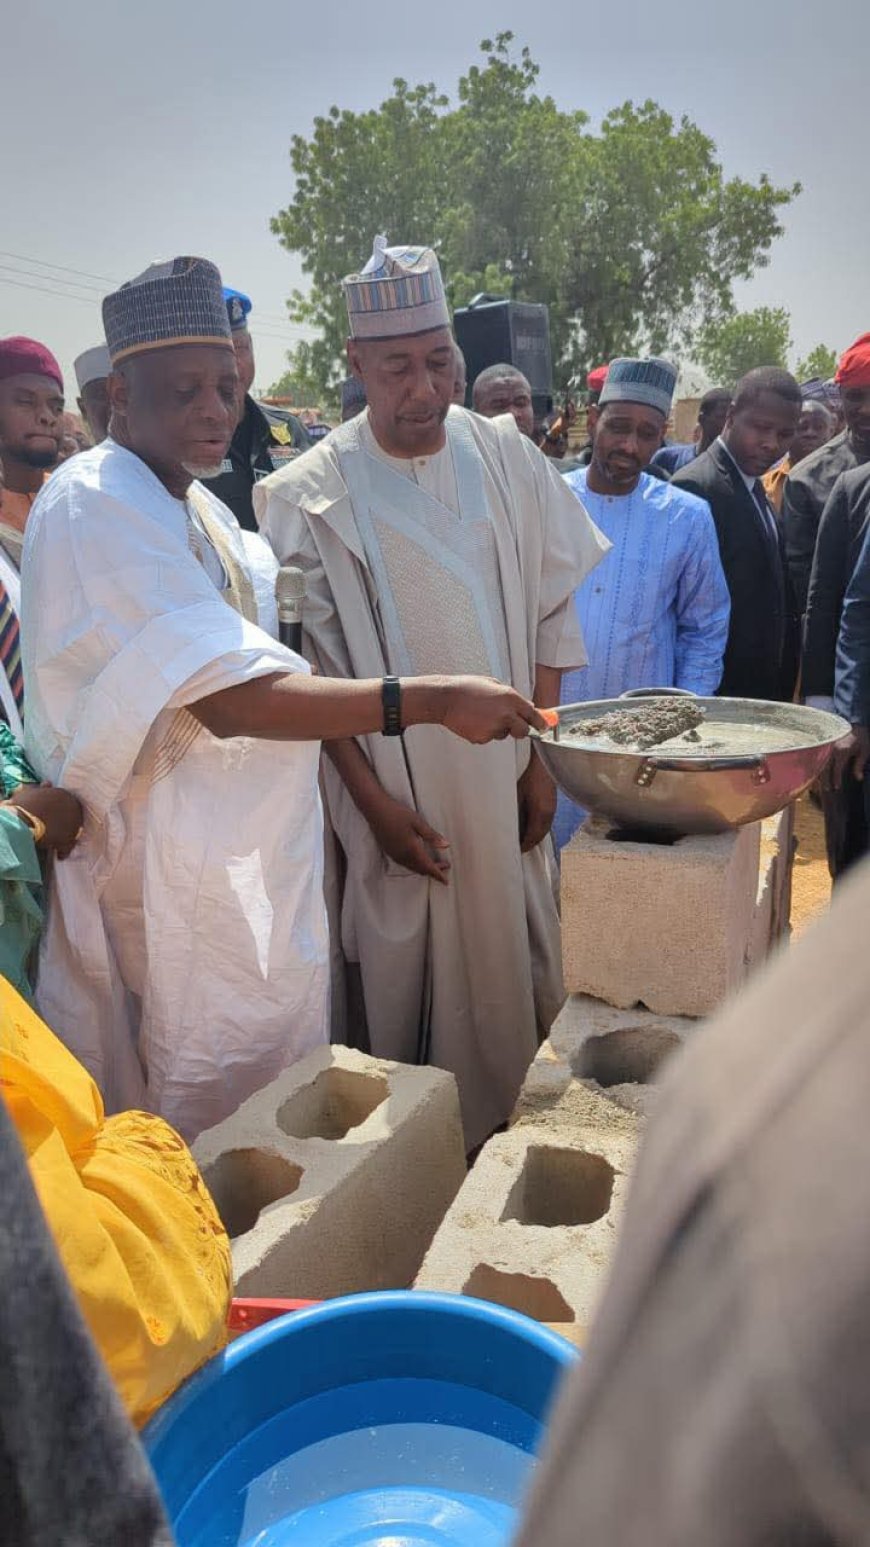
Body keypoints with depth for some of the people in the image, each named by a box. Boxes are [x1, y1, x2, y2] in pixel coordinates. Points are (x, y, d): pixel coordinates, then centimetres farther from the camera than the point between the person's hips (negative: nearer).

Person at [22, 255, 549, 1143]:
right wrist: (431, 701, -31)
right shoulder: (95, 505, -19)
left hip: (255, 854, 9)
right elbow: (227, 700, -28)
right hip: (183, 868, -9)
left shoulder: (197, 504, 11)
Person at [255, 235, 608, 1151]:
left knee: (515, 964, 13)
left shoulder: (504, 456, 2)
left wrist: (541, 755, 1)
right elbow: (313, 670, -6)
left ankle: (522, 1129, 35)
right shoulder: (309, 496, -7)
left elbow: (551, 612, 6)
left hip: (506, 782, 3)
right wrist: (374, 801, -10)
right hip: (395, 794, -3)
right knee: (407, 984, 6)